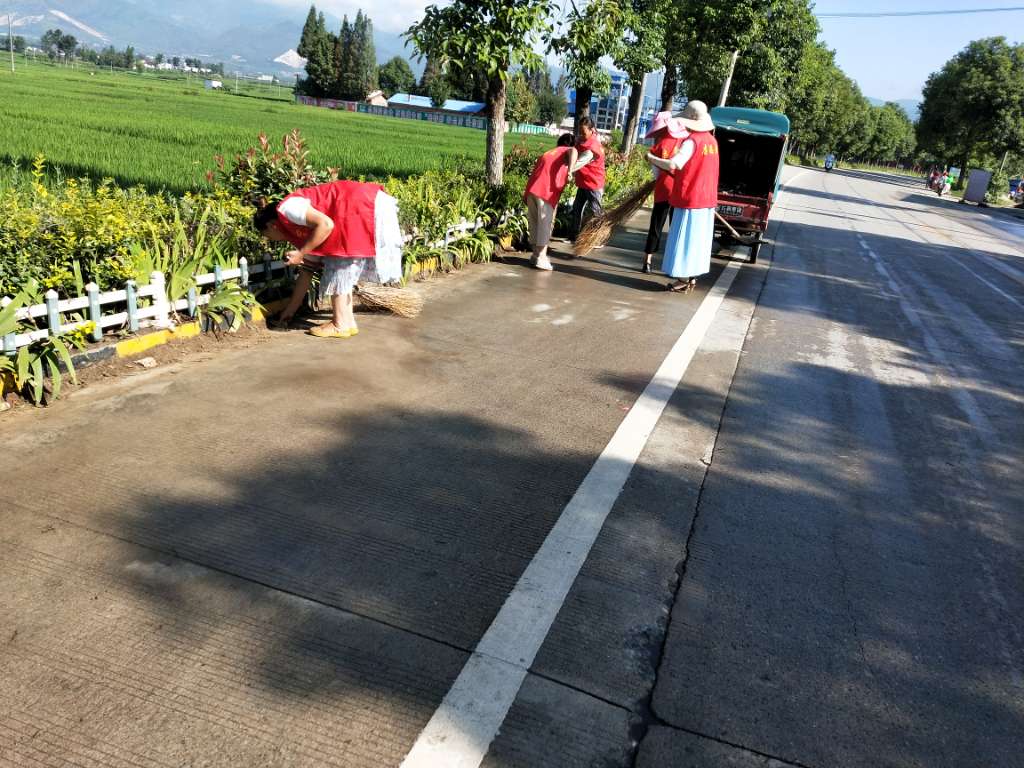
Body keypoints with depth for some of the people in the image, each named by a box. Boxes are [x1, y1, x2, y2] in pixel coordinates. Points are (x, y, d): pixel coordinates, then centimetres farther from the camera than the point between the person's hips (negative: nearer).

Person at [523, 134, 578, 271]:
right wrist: (570, 170, -27)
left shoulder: (547, 153, 32)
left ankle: (536, 254, 22)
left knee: (535, 223, 15)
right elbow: (573, 152, -12)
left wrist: (528, 196, 26)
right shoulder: (568, 151, 13)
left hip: (531, 189, 6)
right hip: (546, 192, -6)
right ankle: (541, 258, -4)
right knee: (545, 224, -1)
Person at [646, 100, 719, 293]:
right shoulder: (711, 140, 8)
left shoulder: (692, 141, -17)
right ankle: (692, 278, 21)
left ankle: (683, 281, 3)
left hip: (690, 198, -8)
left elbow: (673, 164, -27)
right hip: (707, 198, 8)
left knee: (685, 239, 0)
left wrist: (651, 159, -15)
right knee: (698, 239, 13)